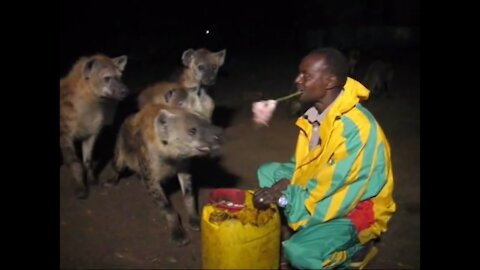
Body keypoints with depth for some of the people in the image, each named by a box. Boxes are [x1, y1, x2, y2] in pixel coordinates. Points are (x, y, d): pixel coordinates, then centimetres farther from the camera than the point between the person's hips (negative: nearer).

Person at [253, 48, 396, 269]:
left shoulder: (357, 128, -31)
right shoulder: (316, 114, -3)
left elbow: (333, 187, -30)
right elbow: (303, 163, 6)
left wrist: (283, 196, -24)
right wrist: (283, 184, -14)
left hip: (356, 208, -8)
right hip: (321, 192, 8)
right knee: (267, 172, 5)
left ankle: (353, 245, 1)